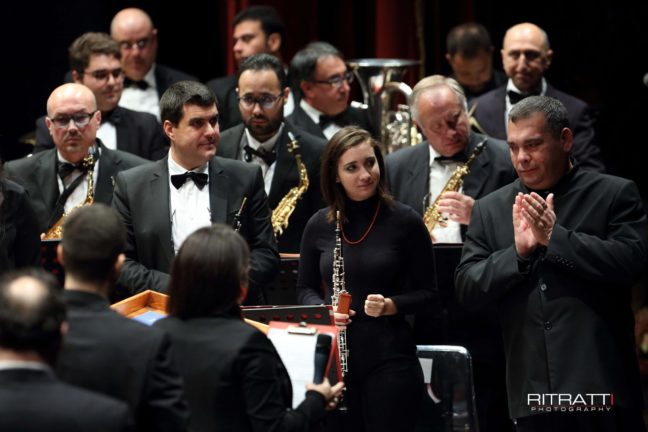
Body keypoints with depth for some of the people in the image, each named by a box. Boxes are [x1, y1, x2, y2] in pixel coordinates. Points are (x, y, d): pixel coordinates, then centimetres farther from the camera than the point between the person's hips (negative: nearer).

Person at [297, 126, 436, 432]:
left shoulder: (405, 221, -4)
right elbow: (305, 288, 15)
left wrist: (390, 305, -16)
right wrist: (322, 310, -6)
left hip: (390, 358, -2)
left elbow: (427, 292, 2)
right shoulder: (319, 225, 3)